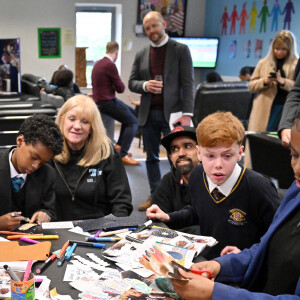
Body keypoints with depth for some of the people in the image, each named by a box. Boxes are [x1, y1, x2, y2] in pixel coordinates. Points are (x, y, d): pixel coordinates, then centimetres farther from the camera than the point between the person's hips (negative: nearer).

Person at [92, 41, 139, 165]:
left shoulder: (98, 63, 12)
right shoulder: (110, 65, -18)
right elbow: (121, 88, -13)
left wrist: (116, 84, 11)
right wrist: (120, 84, 8)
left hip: (99, 99, 10)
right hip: (107, 102, -10)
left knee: (132, 112, 21)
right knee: (132, 122, -11)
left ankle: (119, 145, 24)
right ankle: (123, 155, -14)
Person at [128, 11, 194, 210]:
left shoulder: (180, 50, 0)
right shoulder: (141, 55, 12)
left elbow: (188, 84, -6)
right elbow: (132, 82, 12)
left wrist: (187, 114, -14)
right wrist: (145, 85, -11)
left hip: (171, 113, -4)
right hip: (148, 114, 5)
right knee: (152, 157, 11)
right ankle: (155, 196, 22)